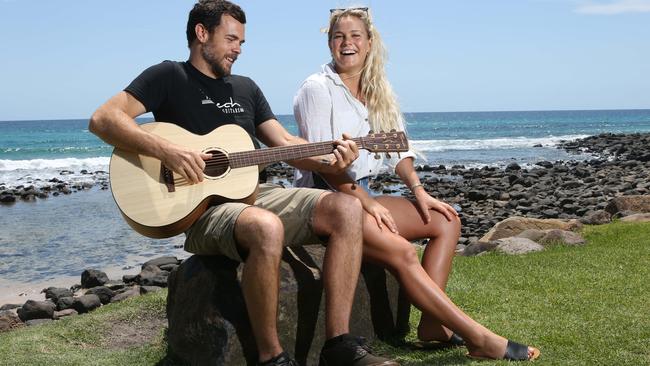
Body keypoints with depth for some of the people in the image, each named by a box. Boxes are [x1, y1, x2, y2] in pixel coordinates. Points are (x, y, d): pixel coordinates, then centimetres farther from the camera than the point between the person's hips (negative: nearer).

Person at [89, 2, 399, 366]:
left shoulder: (245, 87, 21)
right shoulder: (169, 76, 2)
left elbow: (284, 143, 17)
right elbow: (103, 119, -9)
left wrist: (328, 162, -3)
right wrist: (165, 150, -23)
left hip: (255, 194, 7)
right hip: (203, 207, -7)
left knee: (347, 208, -15)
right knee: (266, 227, -40)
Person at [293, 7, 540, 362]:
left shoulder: (376, 90, 14)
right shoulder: (317, 88, -9)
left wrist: (418, 190, -2)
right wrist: (369, 204, -19)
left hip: (360, 194, 9)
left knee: (446, 222, -2)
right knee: (402, 252, -27)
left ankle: (432, 323, -10)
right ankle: (479, 339, -24)